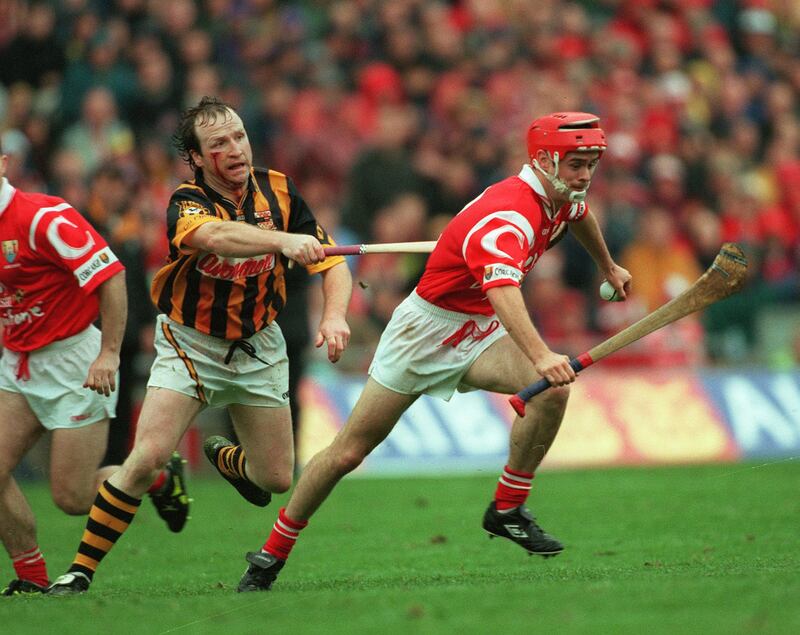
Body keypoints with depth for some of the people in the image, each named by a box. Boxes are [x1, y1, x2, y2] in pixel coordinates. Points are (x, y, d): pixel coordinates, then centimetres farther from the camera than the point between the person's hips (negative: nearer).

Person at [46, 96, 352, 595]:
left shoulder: (278, 190, -9)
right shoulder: (187, 203, -21)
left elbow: (331, 260, -6)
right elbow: (215, 236, -45)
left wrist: (334, 315, -26)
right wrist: (282, 241, -62)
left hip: (258, 346, 4)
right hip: (191, 343, -4)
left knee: (277, 479, 7)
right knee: (145, 458, -21)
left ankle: (223, 457, 43)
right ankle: (81, 570, -9)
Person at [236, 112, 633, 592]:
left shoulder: (564, 197, -4)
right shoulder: (508, 214, -32)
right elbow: (502, 288, -51)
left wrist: (609, 267, 41)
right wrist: (539, 354, -66)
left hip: (481, 334, 7)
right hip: (426, 330, -7)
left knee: (554, 389, -23)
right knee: (349, 452, 0)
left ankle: (508, 511, -8)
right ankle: (273, 553, 18)